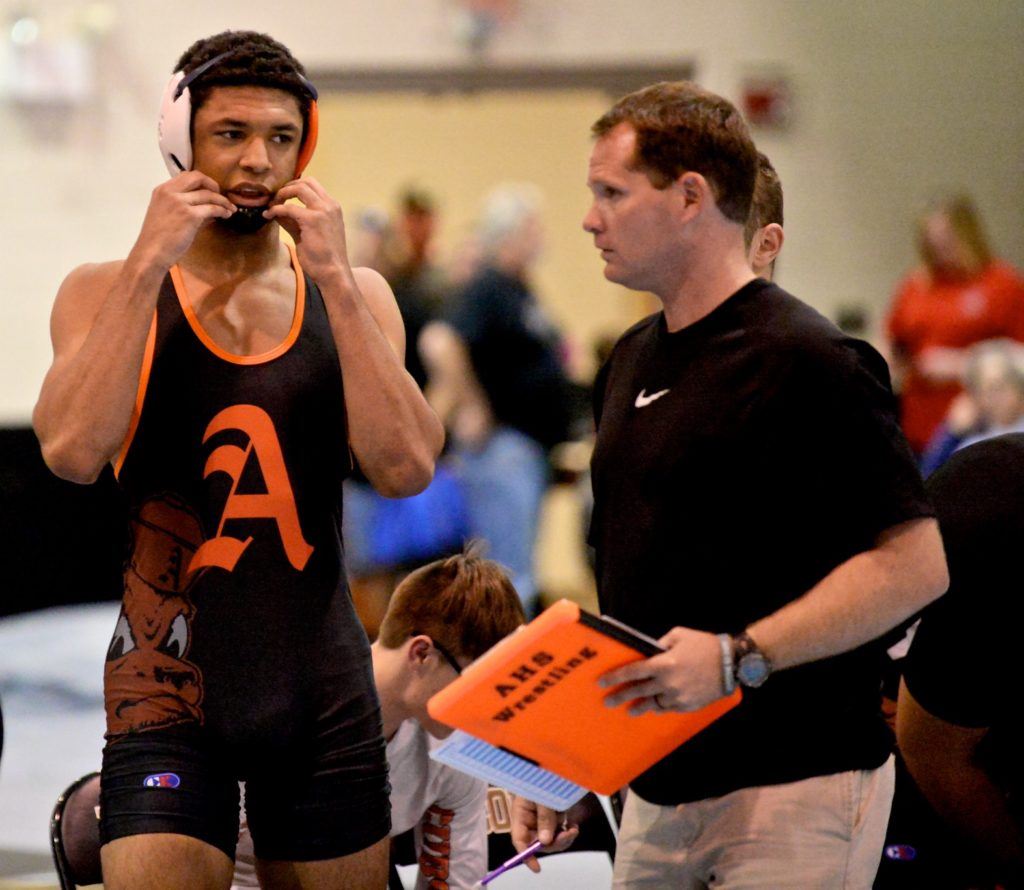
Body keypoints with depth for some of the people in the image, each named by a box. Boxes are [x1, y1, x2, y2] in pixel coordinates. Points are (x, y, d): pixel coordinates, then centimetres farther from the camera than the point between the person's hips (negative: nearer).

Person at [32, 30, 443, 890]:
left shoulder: (353, 295, 7)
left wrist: (334, 278, -11)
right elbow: (72, 451, -17)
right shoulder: (108, 292, 1)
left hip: (325, 690, 3)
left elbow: (407, 468, -9)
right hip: (169, 690, -3)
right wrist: (150, 265, -15)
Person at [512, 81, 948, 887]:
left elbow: (916, 564, -19)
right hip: (657, 784, 8)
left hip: (793, 787, -8)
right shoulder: (633, 360, 14)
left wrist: (738, 656, -25)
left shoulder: (807, 362, -13)